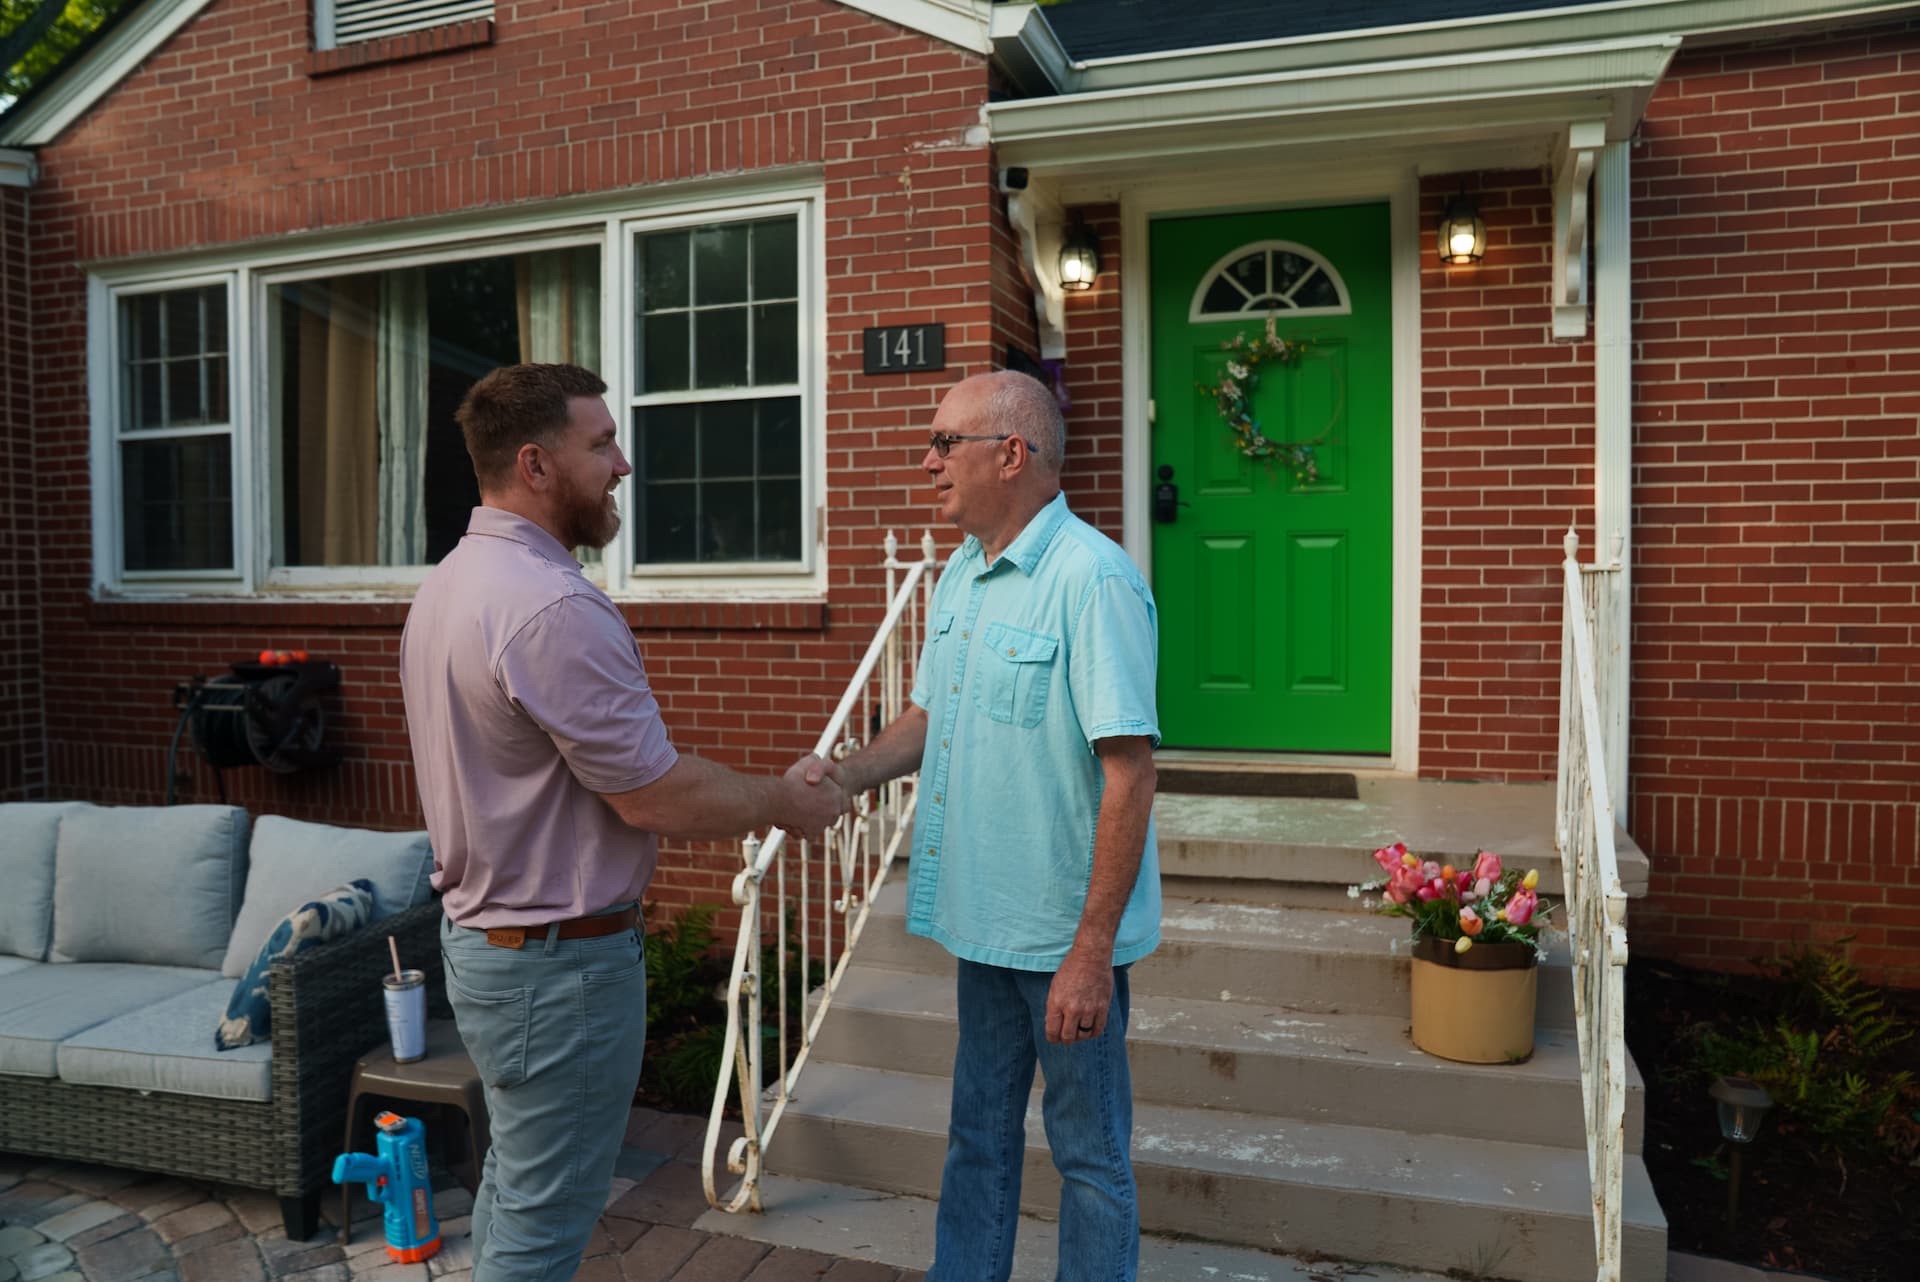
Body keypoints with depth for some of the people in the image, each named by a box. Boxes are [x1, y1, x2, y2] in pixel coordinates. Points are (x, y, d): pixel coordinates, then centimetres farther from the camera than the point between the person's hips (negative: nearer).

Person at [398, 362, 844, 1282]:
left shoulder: (447, 585, 7)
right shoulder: (554, 608, -26)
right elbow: (653, 795, -24)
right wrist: (787, 803, -8)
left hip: (479, 930, 10)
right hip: (559, 956, -10)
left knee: (515, 1178, 25)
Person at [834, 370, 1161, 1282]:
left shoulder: (1094, 579, -20)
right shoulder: (960, 573, 7)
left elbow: (1129, 773, -23)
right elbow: (931, 716, 17)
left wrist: (1091, 950, -23)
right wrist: (842, 777, -1)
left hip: (1067, 932, -8)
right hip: (984, 916, 8)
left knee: (1088, 1152, 12)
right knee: (978, 1132, 23)